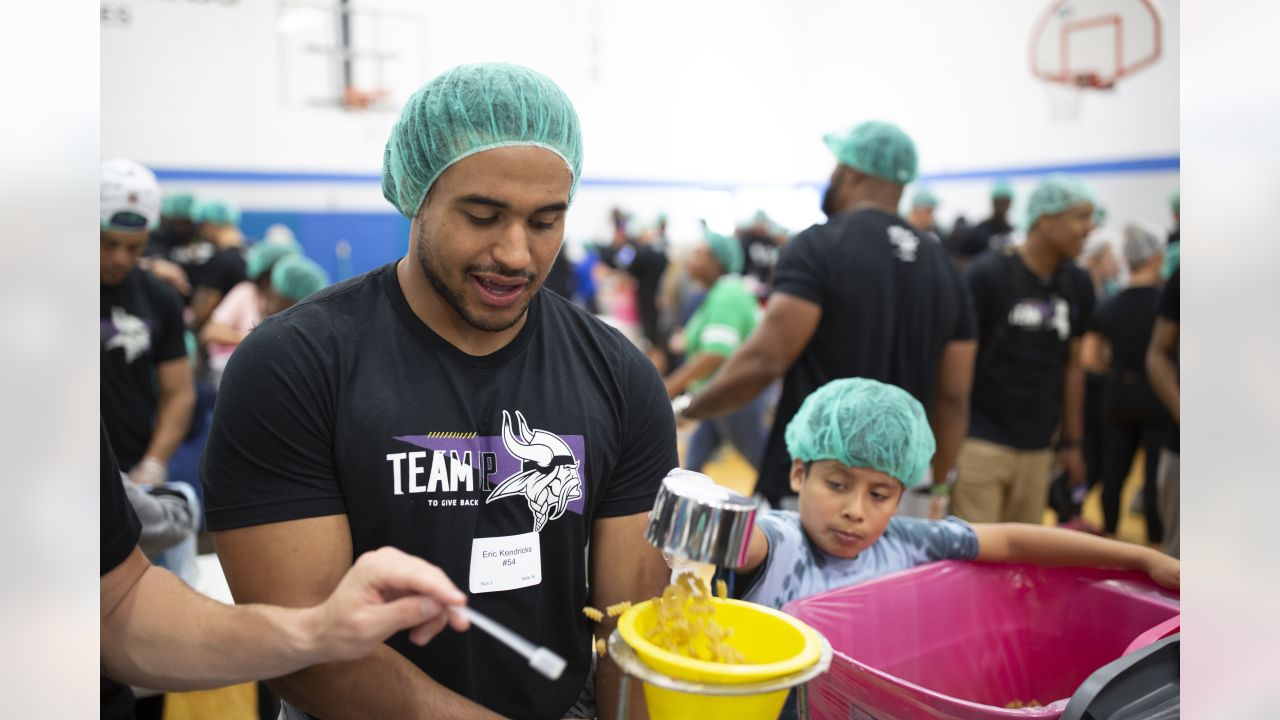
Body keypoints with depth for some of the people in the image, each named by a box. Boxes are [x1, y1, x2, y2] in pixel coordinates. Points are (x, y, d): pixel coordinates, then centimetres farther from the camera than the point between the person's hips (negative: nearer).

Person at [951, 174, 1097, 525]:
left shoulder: (1077, 284, 9)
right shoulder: (988, 274, -9)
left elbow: (1072, 366, 15)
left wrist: (1072, 442, 16)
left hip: (1037, 449, 6)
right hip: (980, 443, -5)